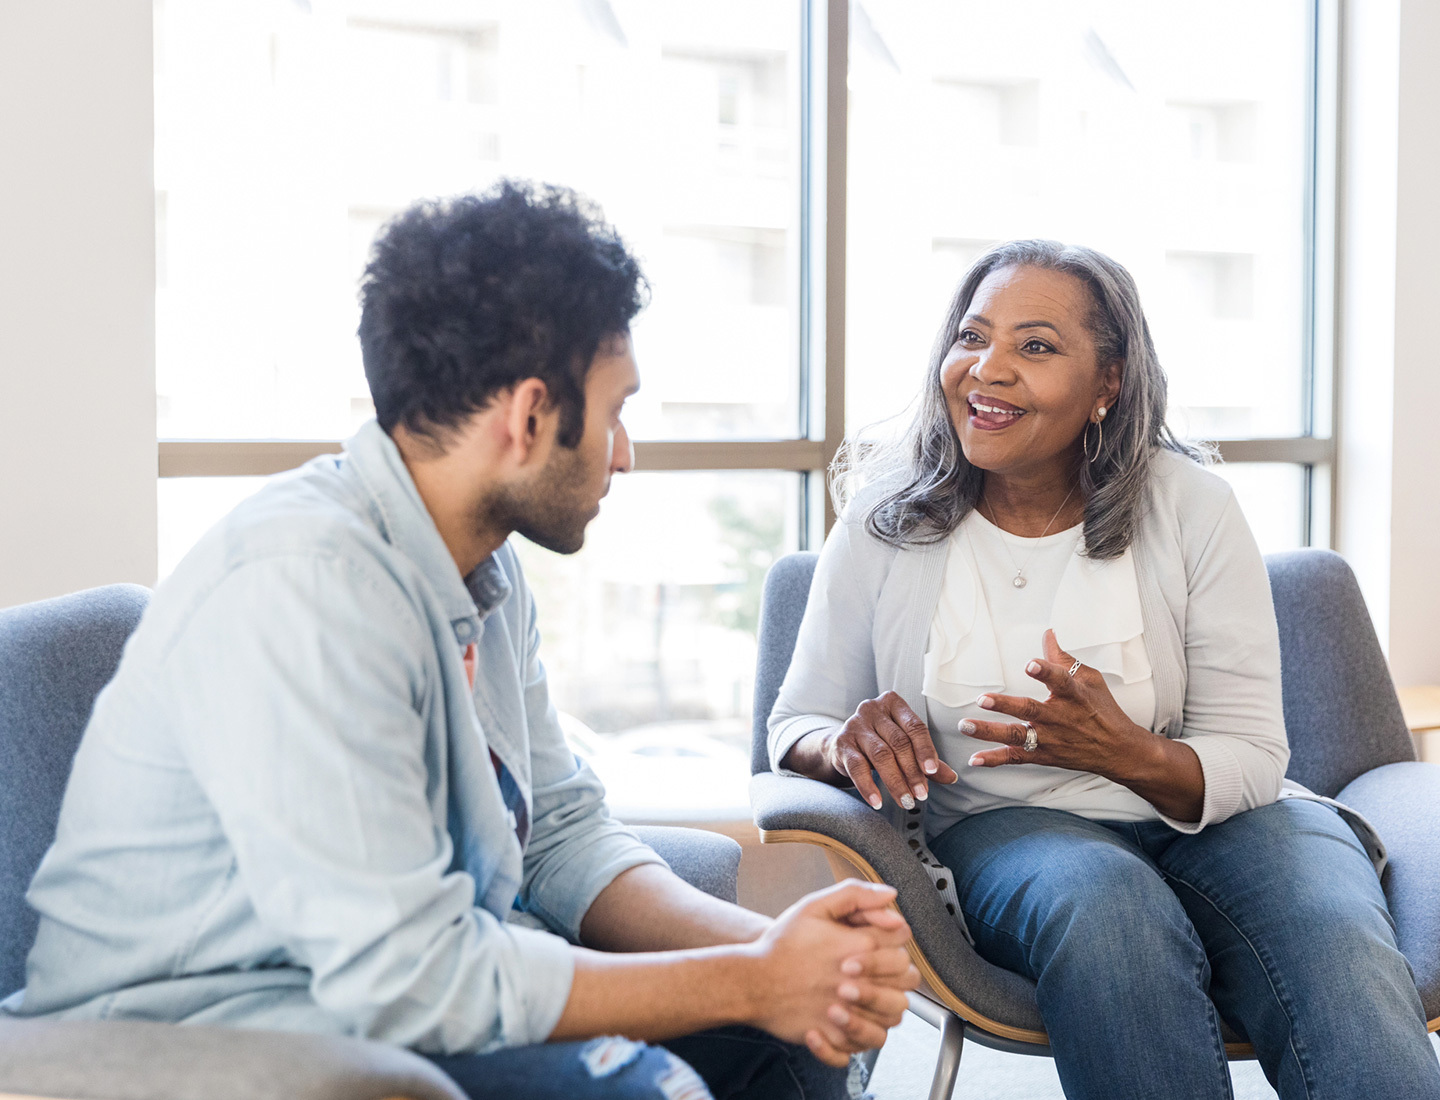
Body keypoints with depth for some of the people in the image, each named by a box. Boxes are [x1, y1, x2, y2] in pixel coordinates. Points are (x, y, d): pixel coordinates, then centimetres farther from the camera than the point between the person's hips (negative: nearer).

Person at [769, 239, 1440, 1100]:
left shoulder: (1189, 506, -4)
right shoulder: (886, 519, -1)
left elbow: (1252, 761, -6)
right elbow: (795, 725, 6)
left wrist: (1133, 756, -28)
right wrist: (848, 742, -20)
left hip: (1210, 822, 0)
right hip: (999, 829, 1)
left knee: (1344, 965, -34)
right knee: (1105, 905, -37)